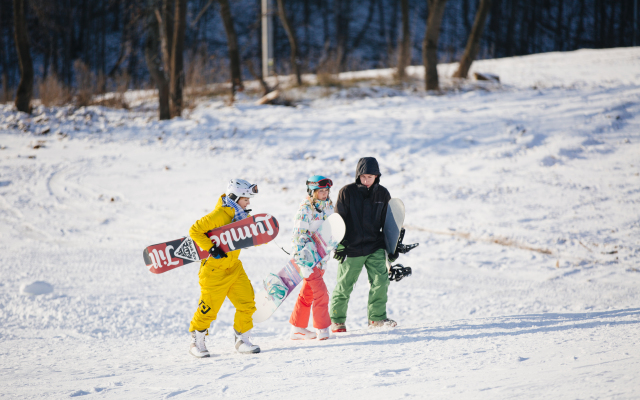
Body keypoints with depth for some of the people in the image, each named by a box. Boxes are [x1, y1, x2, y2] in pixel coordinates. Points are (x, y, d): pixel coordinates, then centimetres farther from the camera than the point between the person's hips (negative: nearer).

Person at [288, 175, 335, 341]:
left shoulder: (328, 206, 9)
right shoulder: (305, 209, -15)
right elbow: (300, 235, -18)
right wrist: (303, 256, -22)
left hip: (321, 254, 8)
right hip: (307, 254, -8)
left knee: (307, 292, 14)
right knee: (320, 292, -13)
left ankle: (297, 328, 22)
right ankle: (322, 330, -7)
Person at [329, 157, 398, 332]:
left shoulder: (382, 194, 3)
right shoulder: (347, 192, -7)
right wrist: (339, 246, -10)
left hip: (375, 248, 3)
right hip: (351, 248, -3)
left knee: (381, 280, -7)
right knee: (344, 285, 3)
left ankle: (377, 317, 6)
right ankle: (337, 320, 18)